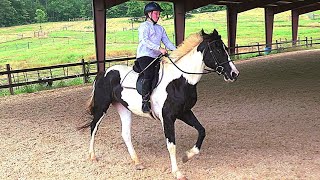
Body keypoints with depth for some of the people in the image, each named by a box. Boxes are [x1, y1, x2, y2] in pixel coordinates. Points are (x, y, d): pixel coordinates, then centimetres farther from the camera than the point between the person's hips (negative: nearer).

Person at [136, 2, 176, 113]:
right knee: (149, 74, -27)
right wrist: (159, 48, -26)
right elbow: (145, 40, -15)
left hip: (156, 57, 8)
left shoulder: (160, 28, 24)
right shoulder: (144, 26, 1)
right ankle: (145, 102, -27)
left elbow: (167, 42, 19)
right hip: (144, 55, -8)